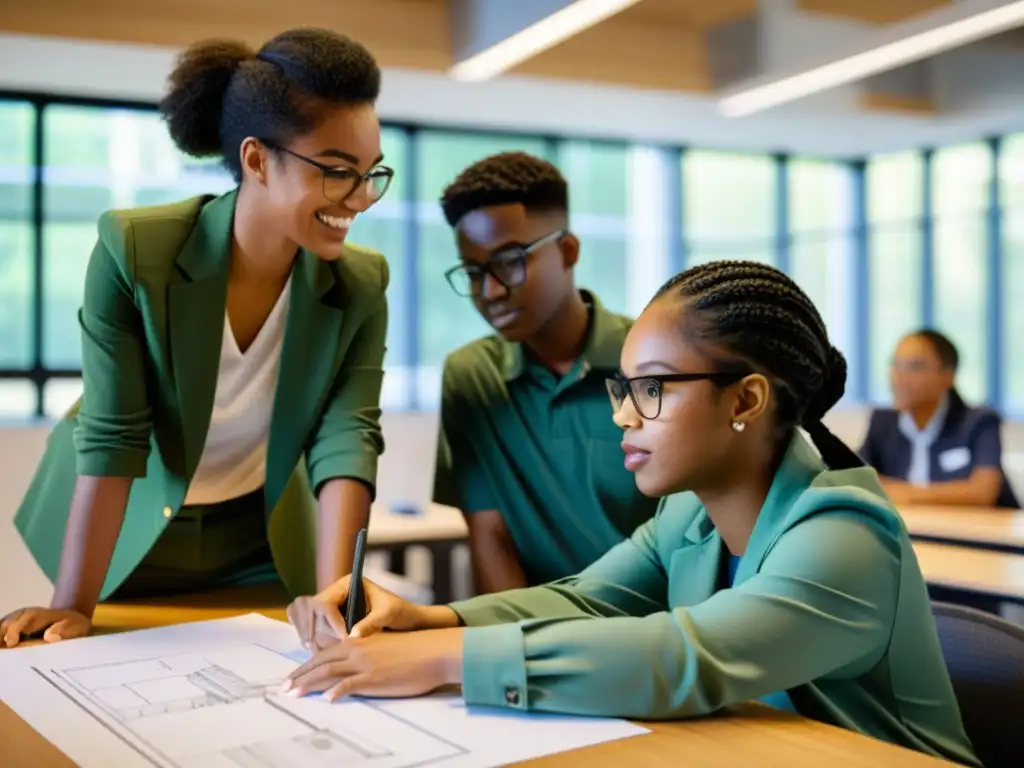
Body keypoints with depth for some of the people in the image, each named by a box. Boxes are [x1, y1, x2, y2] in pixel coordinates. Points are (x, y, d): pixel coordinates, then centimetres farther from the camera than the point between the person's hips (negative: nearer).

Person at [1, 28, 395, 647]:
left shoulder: (362, 287, -17)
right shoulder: (132, 250, -25)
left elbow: (348, 438, -24)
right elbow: (111, 437, -25)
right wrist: (73, 607, -26)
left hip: (259, 545, 2)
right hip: (127, 536, -1)